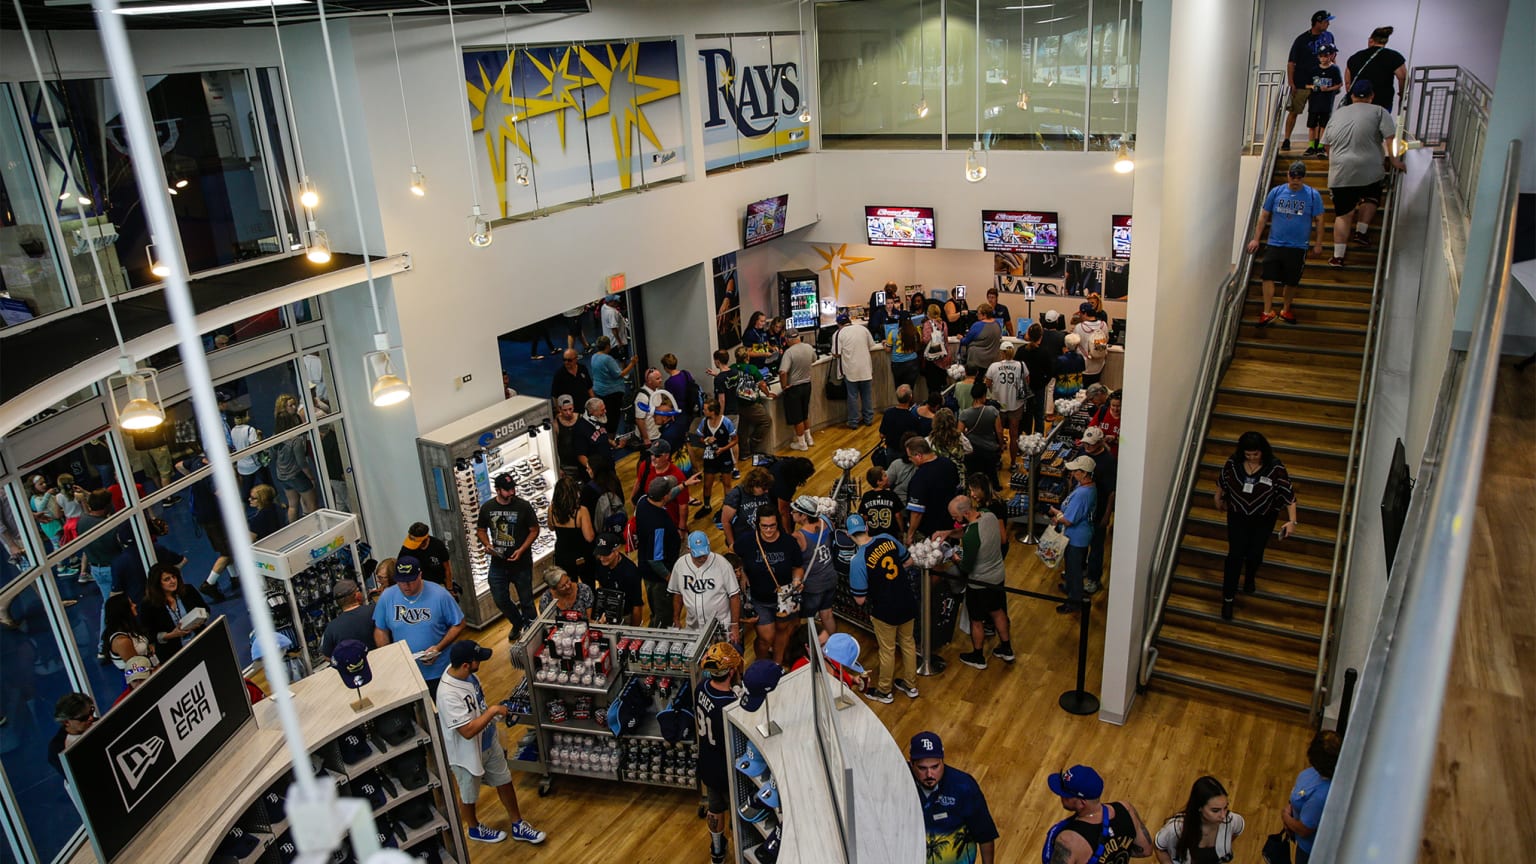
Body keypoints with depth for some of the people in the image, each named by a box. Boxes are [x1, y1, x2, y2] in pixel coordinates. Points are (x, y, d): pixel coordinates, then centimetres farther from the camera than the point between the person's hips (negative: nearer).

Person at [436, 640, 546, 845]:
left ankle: (518, 825, 41)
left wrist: (495, 712, 2)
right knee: (469, 795, 21)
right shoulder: (448, 694, -39)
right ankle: (474, 829, 49)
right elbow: (468, 731, -36)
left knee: (505, 782, 21)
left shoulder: (467, 673, -13)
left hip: (489, 743, 7)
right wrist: (493, 711, -29)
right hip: (467, 753, -7)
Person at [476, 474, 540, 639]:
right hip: (498, 563, 3)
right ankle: (517, 623, 38)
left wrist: (521, 549, -17)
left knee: (526, 599, 8)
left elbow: (534, 530, -6)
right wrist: (487, 545, -8)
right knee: (500, 599, 11)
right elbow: (481, 530, 11)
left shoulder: (523, 506, -11)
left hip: (521, 562, -3)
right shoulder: (487, 508, -3)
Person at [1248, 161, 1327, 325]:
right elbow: (1264, 216, 7)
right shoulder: (1276, 192, 1)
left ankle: (1285, 309, 27)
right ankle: (1267, 312, -5)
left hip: (1298, 247, 0)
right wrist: (1256, 239, 4)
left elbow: (1319, 220, 3)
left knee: (1292, 281, 10)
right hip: (1275, 244, 0)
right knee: (1268, 276, -10)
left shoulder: (1313, 195, -2)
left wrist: (1318, 243, 1)